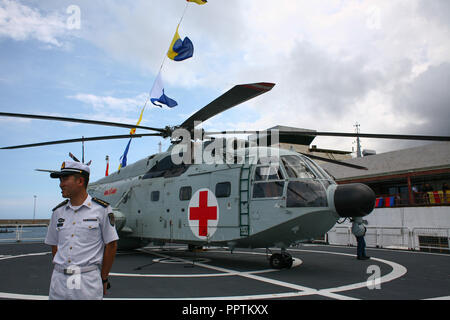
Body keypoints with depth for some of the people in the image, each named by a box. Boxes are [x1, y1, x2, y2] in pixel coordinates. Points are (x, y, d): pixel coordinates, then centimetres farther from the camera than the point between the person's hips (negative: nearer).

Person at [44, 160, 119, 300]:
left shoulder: (102, 209, -6)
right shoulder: (58, 212, 8)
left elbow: (111, 245, -3)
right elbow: (54, 246, 15)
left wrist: (103, 279, 0)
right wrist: (59, 273, 7)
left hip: (88, 280, -4)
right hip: (59, 280, 4)